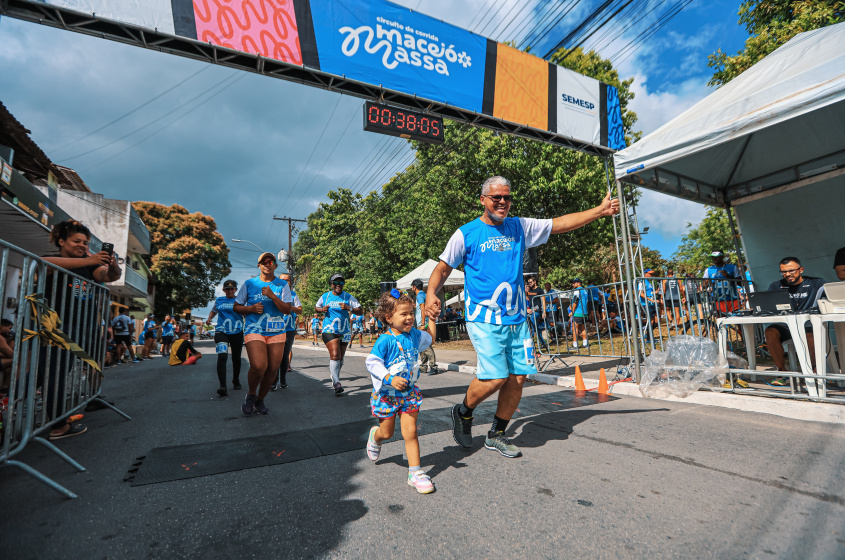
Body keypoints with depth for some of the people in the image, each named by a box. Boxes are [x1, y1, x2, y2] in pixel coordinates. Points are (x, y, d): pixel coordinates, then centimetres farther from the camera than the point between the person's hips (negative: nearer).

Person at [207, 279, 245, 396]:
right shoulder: (219, 300, 12)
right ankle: (222, 386, -24)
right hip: (221, 331, 0)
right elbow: (214, 311, 26)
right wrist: (209, 319, 7)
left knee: (236, 358, 11)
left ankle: (236, 381, 33)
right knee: (222, 356, -20)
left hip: (237, 332, 0)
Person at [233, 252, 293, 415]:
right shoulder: (249, 284, 6)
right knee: (259, 366, -20)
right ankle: (251, 395, 10)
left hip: (277, 332, 2)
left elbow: (287, 310, -2)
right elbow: (236, 307, 13)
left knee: (273, 369, 2)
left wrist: (272, 296, -15)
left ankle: (260, 400, 27)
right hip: (254, 330, -2)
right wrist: (251, 308, -7)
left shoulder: (283, 285, 6)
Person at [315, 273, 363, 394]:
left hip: (344, 331, 2)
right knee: (335, 355, -18)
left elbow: (360, 311, -2)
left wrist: (349, 308, -19)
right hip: (329, 330, -2)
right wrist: (322, 309, -1)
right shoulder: (325, 296, 6)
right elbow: (317, 308, 22)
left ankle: (335, 377, 34)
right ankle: (336, 383, -17)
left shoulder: (348, 297, 2)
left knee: (340, 357, 11)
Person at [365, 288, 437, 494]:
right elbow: (372, 362, -22)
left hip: (409, 392, 4)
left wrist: (431, 318, 15)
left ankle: (415, 472, 12)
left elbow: (429, 338, 19)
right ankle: (375, 435, 50)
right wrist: (390, 378, -32)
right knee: (387, 433, 14)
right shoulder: (385, 341, -19)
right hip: (387, 394, -3)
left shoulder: (414, 335, -1)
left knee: (410, 432, 0)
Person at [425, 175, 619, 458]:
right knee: (495, 377, -13)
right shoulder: (466, 234, -1)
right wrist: (431, 293, -17)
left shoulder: (520, 227, 10)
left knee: (518, 377, 5)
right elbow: (443, 267, 1)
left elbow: (561, 223, 10)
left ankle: (496, 435, 25)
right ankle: (463, 412, 18)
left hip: (517, 318, 5)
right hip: (484, 319, -5)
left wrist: (600, 210, 2)